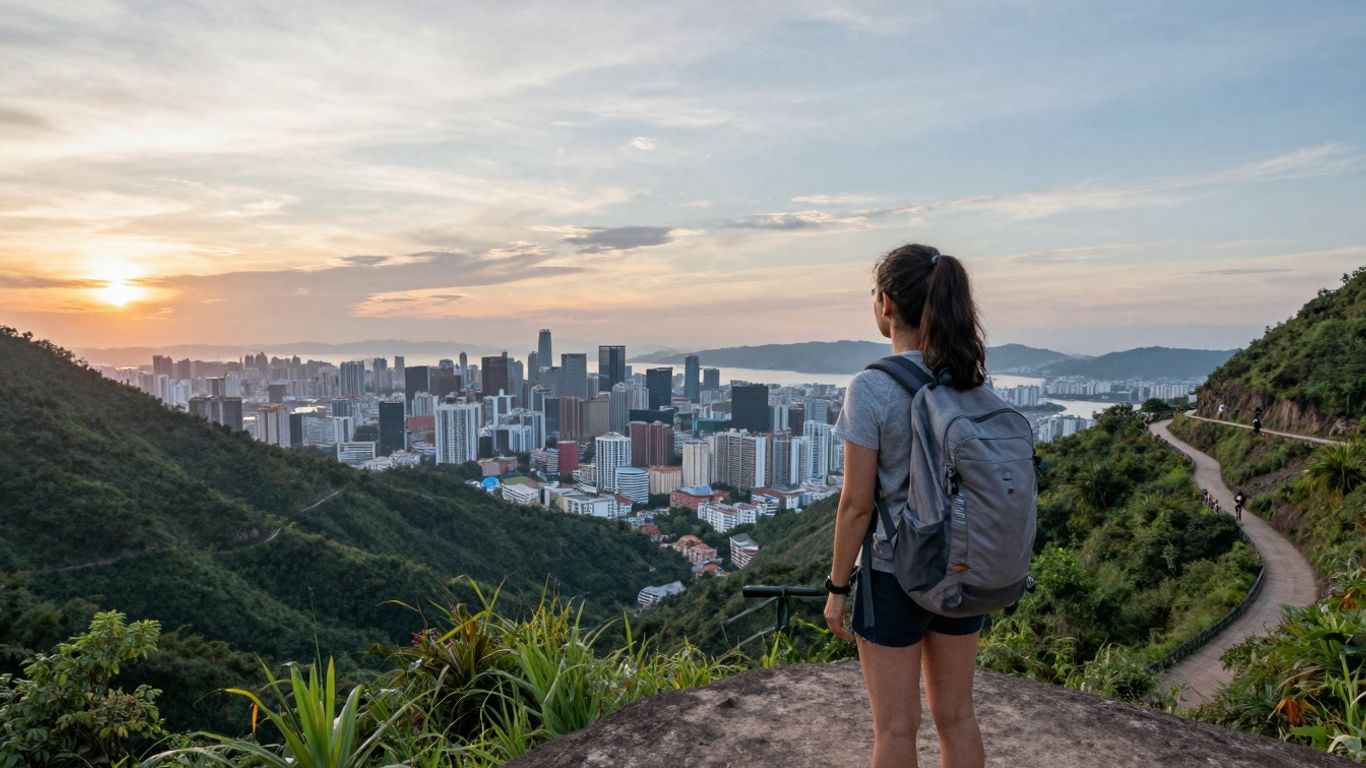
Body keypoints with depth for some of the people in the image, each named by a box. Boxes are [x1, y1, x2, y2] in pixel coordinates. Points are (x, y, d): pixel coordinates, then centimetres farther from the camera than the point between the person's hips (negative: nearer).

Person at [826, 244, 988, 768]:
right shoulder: (971, 380, -2)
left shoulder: (871, 389, -19)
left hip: (895, 573, -6)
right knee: (956, 715, 21)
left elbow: (857, 503, -17)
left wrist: (836, 587, -6)